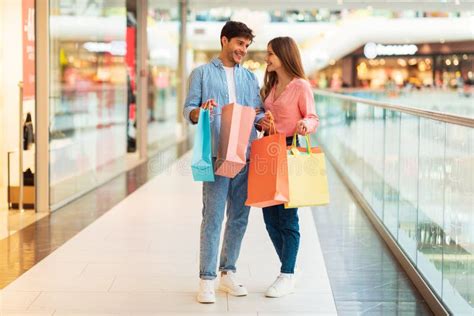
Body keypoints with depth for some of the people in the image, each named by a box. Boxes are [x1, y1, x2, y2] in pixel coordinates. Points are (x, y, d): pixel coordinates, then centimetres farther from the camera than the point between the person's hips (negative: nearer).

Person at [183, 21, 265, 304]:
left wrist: (264, 120, -10)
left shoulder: (250, 77, 18)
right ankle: (207, 279, -2)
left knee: (239, 217, 7)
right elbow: (189, 110, 3)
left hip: (246, 155, 4)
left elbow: (257, 113, 13)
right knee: (213, 217, -7)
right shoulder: (202, 73, 9)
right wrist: (201, 111, -19)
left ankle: (228, 272, 18)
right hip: (216, 155, -4)